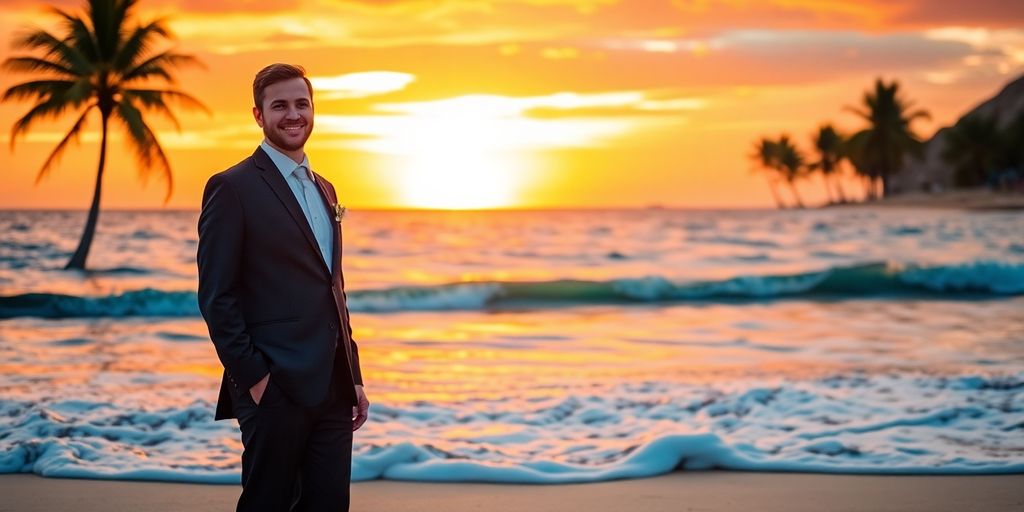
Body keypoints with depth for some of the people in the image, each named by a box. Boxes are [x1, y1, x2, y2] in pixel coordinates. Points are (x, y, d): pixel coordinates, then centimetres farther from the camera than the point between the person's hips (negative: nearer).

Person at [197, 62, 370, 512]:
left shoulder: (323, 189, 18)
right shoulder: (232, 187, -6)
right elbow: (216, 297, -10)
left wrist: (353, 375, 15)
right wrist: (252, 377, -14)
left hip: (333, 387, 7)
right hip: (275, 388, -7)